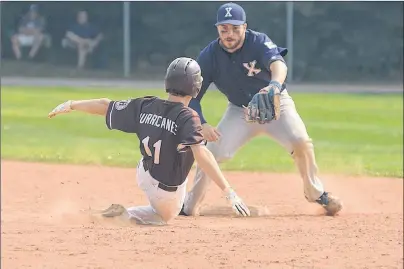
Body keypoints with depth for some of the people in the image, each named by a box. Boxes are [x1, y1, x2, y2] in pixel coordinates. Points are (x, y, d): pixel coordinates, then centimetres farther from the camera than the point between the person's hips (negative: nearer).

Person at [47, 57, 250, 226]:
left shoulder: (145, 106, -13)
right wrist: (228, 192, -44)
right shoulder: (187, 118, -28)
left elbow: (105, 105, -3)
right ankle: (125, 215, -2)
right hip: (168, 191, -5)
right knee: (165, 218, 24)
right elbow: (201, 154, -40)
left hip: (144, 175, 5)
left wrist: (71, 105, 13)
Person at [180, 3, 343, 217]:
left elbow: (278, 63, -47)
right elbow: (192, 96, -14)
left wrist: (275, 85, -70)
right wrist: (201, 124, -33)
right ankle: (189, 207, 3)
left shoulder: (258, 42, -25)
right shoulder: (209, 56, -17)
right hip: (239, 111, 2)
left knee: (301, 142, -24)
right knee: (212, 152, -13)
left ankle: (315, 192, 1)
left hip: (276, 104, -2)